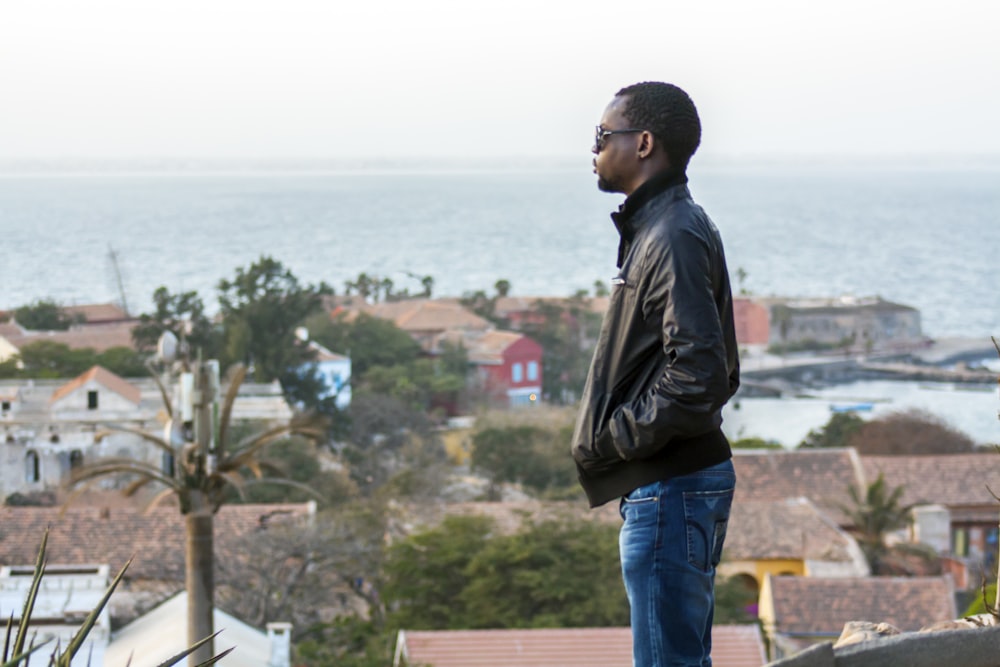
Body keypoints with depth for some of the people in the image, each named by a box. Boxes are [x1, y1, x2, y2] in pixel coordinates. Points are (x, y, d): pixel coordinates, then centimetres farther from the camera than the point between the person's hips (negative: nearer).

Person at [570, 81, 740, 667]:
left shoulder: (675, 236, -17)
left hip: (671, 490, -11)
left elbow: (696, 377, -26)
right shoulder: (666, 227, 15)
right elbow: (720, 371, 21)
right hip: (674, 481, 11)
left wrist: (609, 439, -14)